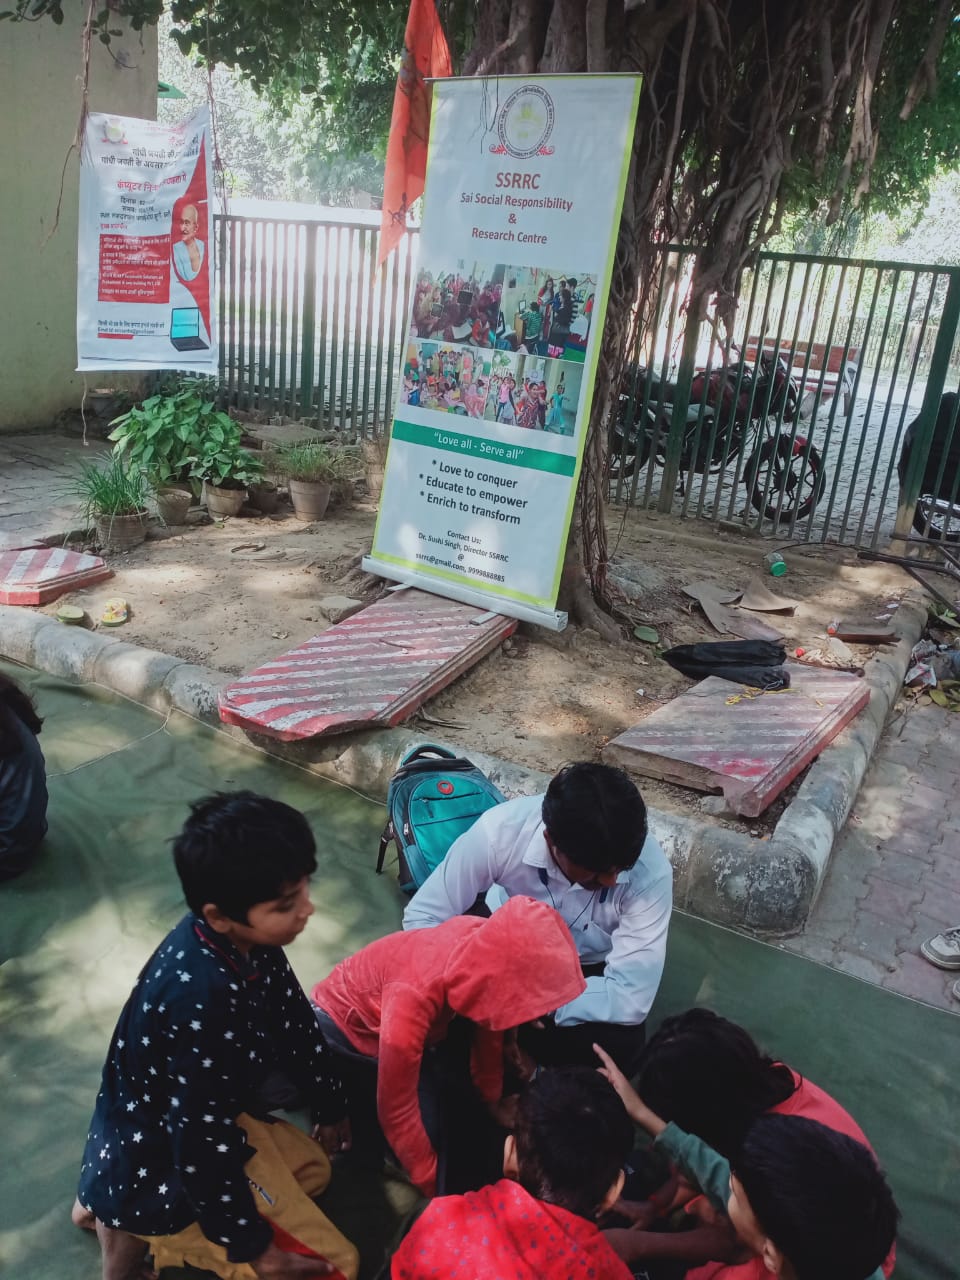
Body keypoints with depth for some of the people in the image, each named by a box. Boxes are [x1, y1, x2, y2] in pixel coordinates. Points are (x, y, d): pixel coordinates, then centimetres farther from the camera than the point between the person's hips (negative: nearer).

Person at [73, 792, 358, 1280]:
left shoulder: (245, 939, -13)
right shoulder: (202, 1001, -38)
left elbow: (293, 1019, 5)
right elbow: (203, 1144, -29)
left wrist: (330, 1107, 18)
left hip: (204, 1124, 8)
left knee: (312, 1167, 24)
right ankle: (131, 1223, 1)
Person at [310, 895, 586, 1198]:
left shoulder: (489, 949, -26)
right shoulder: (413, 998, -44)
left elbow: (488, 1025, -4)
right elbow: (396, 1112, -29)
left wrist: (494, 1100, 9)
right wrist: (432, 1185, -15)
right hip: (343, 1023, -6)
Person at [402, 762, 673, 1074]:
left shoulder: (650, 871, -33)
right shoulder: (500, 830, -33)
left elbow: (631, 997, -30)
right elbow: (421, 916, -24)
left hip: (587, 970, 0)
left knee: (620, 1046, -30)